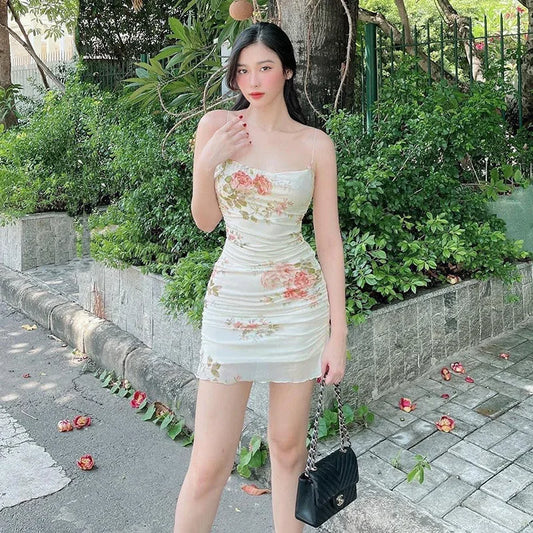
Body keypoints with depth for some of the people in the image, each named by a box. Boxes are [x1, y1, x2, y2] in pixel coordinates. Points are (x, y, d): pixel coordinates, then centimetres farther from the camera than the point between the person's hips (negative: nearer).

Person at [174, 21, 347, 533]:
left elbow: (329, 241, 0)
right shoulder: (216, 125, 1)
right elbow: (205, 220, 8)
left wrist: (338, 333, -2)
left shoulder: (315, 144, -1)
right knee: (209, 465, 2)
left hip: (297, 303, 0)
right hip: (231, 300, 0)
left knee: (288, 446, 14)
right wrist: (206, 162, -10)